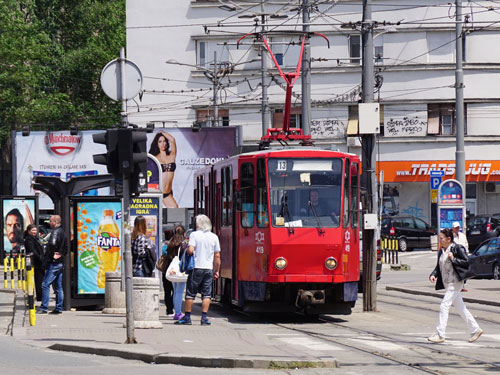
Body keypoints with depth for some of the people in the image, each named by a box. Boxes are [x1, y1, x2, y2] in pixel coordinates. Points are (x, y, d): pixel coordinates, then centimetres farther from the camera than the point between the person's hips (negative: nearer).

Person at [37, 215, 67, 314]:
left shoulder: (55, 232, -13)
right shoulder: (62, 232, 17)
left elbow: (52, 244, -29)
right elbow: (66, 247, 22)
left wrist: (48, 255, -14)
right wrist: (61, 254, 8)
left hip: (54, 262, -10)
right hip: (60, 263, 10)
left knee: (45, 285, -9)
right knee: (58, 287, 12)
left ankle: (44, 308, -11)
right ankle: (59, 308, 13)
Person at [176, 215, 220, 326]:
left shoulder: (194, 235, -5)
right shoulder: (214, 237, 6)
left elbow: (190, 251, -16)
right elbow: (217, 256, 6)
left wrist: (186, 250, 6)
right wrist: (216, 271, 13)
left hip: (196, 267, -3)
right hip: (209, 268, 3)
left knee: (190, 293, 4)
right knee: (206, 294, 4)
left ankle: (187, 317, 7)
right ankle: (204, 317, -2)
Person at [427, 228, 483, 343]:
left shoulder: (458, 248, -10)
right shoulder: (441, 251, 13)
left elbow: (467, 262, -12)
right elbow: (439, 266, 17)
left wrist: (454, 259, -21)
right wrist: (433, 275, -1)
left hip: (455, 282, -9)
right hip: (447, 283, 9)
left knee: (444, 306, -13)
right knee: (461, 308, 13)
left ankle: (439, 335, -12)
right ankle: (475, 330, 24)